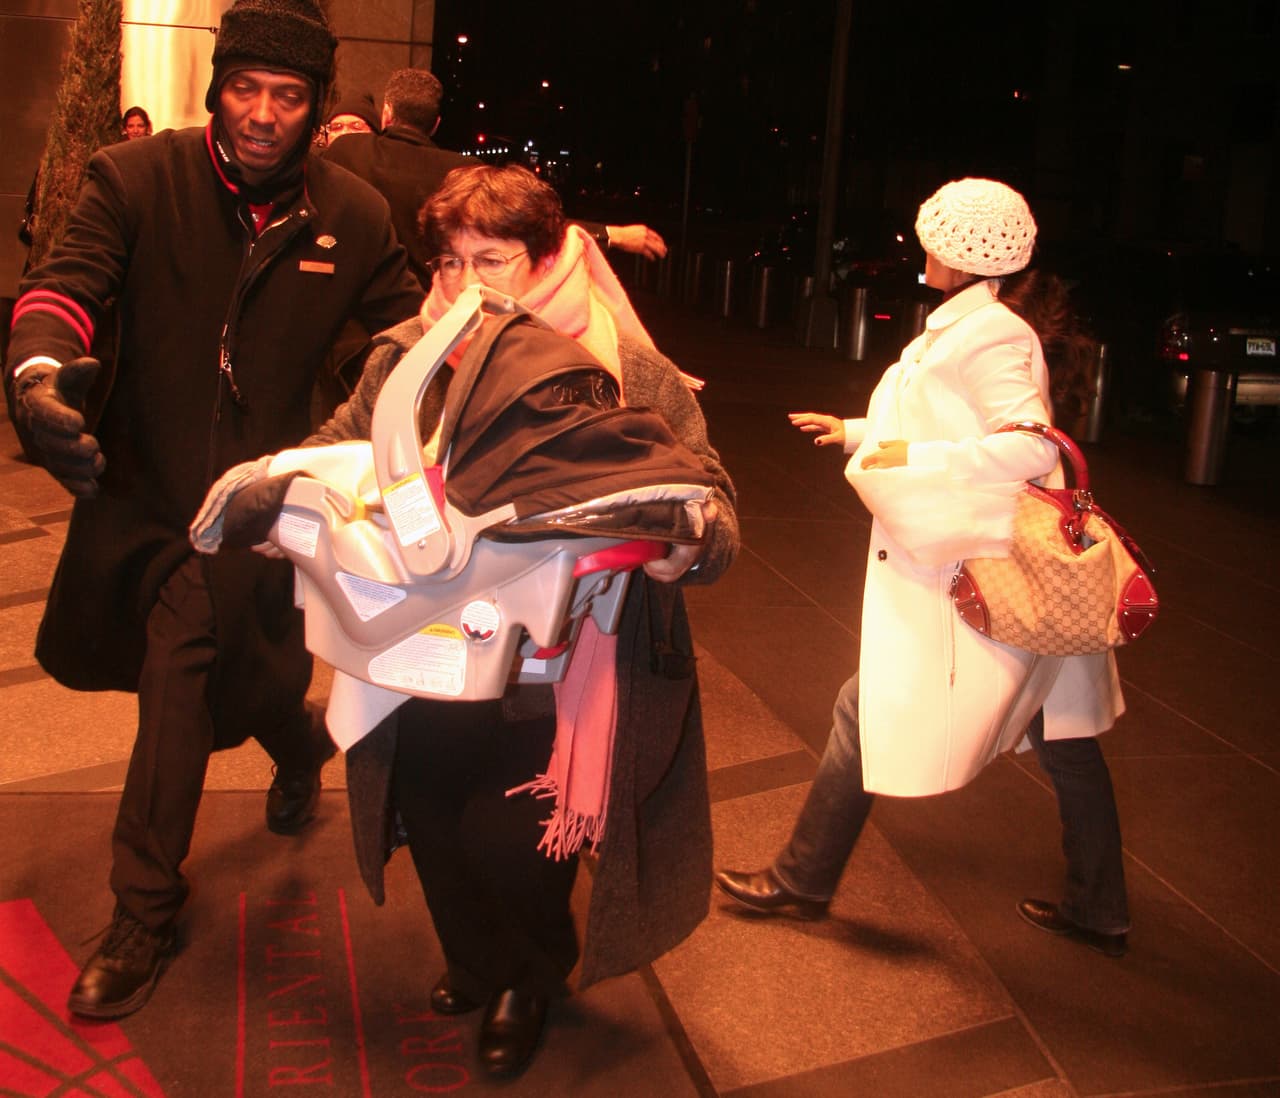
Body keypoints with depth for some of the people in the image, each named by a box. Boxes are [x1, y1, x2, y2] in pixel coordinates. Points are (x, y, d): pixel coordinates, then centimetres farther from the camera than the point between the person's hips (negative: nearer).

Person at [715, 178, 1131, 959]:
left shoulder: (986, 333, -18)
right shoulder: (979, 325, 12)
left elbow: (1031, 445, -27)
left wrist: (911, 457, -23)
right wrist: (856, 433, 25)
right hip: (1013, 569, 10)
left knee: (866, 715, 2)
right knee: (1063, 734, 16)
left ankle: (803, 881, 18)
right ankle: (1100, 911, 29)